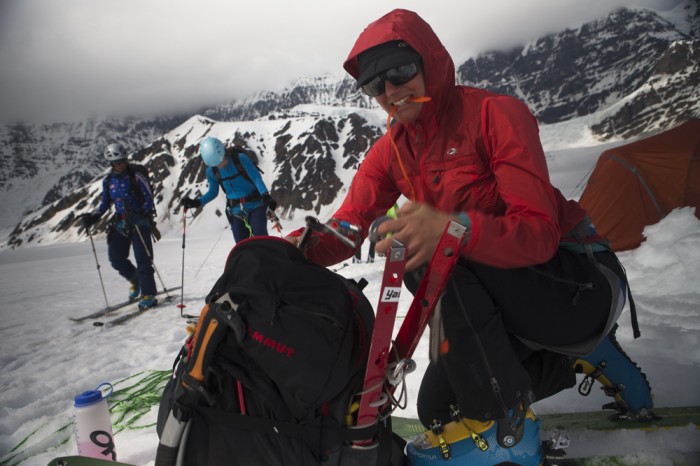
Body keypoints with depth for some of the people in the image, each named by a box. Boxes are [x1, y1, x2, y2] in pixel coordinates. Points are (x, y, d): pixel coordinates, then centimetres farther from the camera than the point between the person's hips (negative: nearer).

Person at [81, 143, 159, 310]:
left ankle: (148, 295, -2)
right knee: (116, 258, 2)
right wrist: (93, 217, 2)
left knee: (143, 259, -8)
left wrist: (141, 213, -26)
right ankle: (135, 280, 27)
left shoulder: (136, 177, -6)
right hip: (120, 223, 5)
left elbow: (149, 199, -8)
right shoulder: (108, 181, 9)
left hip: (140, 222, -5)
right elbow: (105, 203, 18)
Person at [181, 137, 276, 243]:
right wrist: (196, 202, -1)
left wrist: (265, 194, -30)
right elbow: (213, 192, 12)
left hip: (256, 205, -3)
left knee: (260, 236, -18)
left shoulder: (241, 159, -13)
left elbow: (256, 177, -14)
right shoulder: (211, 171, -1)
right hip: (236, 210, 3)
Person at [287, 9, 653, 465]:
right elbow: (348, 226, -6)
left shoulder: (496, 113, -19)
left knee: (432, 258, -30)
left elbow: (537, 233, -29)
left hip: (583, 282, -7)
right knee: (437, 406, 6)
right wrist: (304, 245, -29)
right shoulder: (390, 151, 1)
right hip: (499, 301, 8)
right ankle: (583, 354, 20)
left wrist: (451, 229, -47)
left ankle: (503, 429, -17)